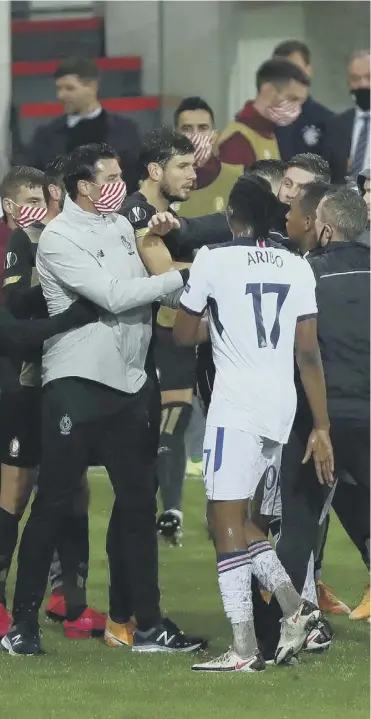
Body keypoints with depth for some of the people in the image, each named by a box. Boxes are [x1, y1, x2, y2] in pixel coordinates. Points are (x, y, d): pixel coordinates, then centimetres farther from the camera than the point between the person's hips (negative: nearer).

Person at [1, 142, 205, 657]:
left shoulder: (122, 225, 14)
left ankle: (147, 623, 11)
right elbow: (113, 295, -18)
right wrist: (179, 279, -14)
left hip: (128, 383, 7)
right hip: (76, 383, -7)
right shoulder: (59, 238, -11)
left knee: (138, 502, 6)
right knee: (54, 504, -3)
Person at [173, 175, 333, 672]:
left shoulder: (213, 262, -4)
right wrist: (321, 428, 8)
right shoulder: (297, 268, 7)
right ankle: (293, 608, 8)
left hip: (236, 406, -6)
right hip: (282, 407, 6)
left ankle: (244, 650, -10)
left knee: (228, 522, -5)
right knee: (238, 519, 19)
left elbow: (183, 335, 9)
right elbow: (309, 354, 5)